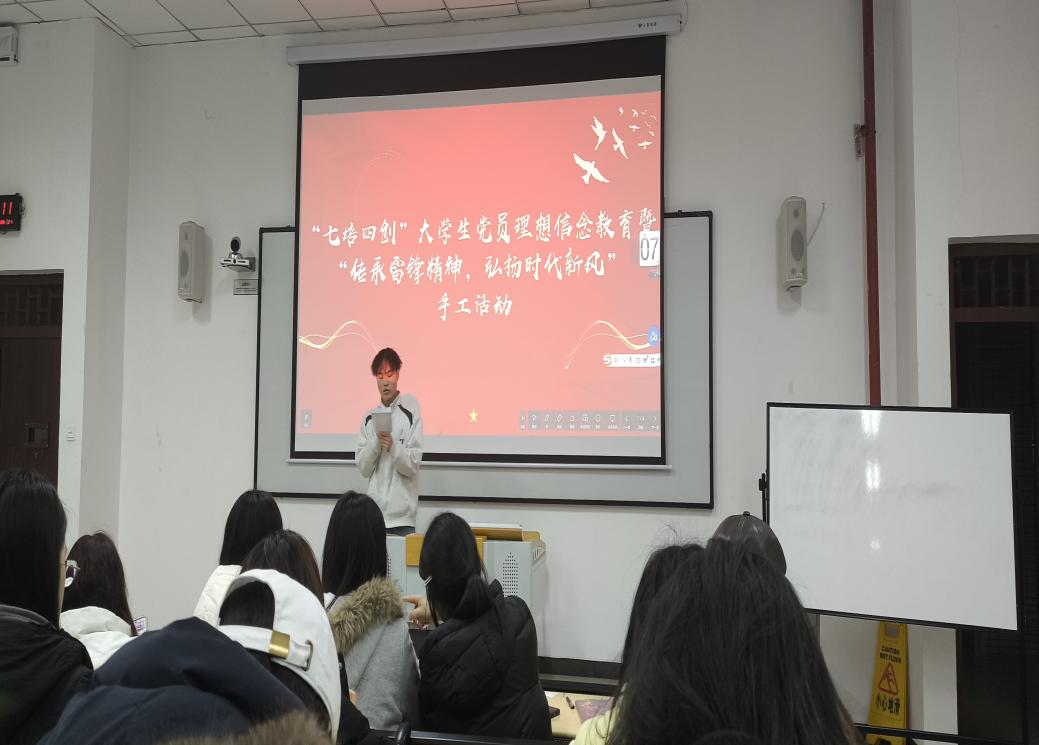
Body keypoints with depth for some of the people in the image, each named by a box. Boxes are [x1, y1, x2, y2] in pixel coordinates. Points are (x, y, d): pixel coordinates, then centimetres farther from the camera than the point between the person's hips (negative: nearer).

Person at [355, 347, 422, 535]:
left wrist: (393, 447, -23)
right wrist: (376, 440, -12)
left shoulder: (410, 409, -2)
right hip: (374, 513, 3)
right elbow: (363, 468, 3)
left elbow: (414, 465, -6)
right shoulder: (369, 418, 10)